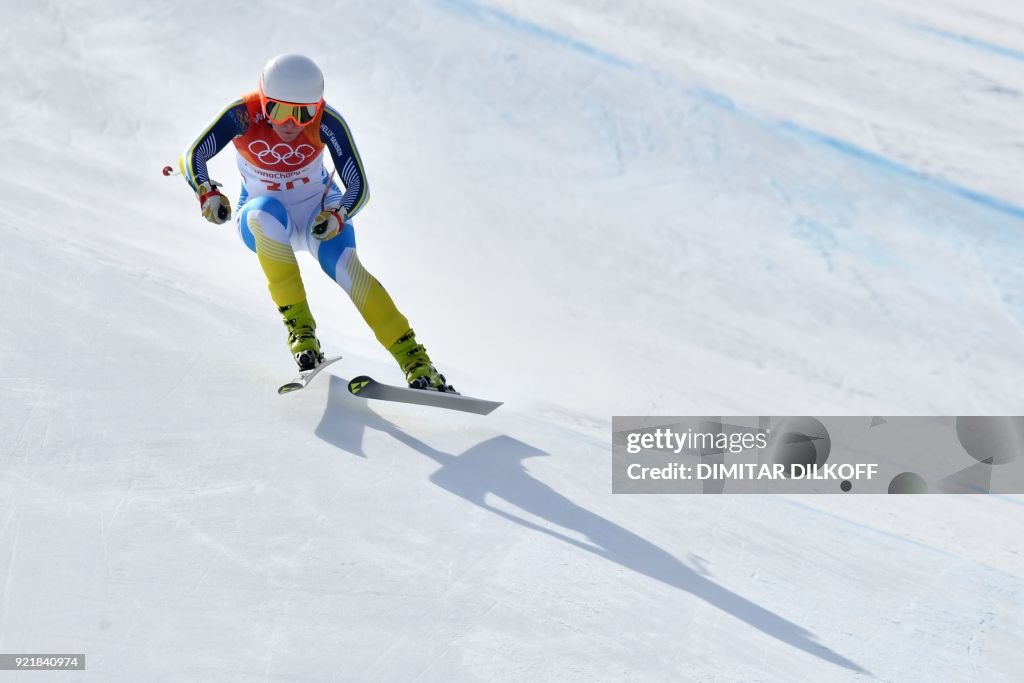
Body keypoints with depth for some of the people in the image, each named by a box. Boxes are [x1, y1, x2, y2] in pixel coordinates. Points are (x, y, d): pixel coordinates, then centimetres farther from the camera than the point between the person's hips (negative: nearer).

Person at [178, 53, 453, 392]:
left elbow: (358, 188, -21)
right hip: (261, 222, 0)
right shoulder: (244, 114, -24)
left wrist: (338, 216, -41)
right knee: (268, 211, -35)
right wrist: (207, 193, -43)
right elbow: (193, 156, -24)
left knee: (344, 264, -28)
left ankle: (415, 361, -25)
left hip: (318, 209, 0)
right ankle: (299, 326, -30)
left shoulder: (327, 122, -24)